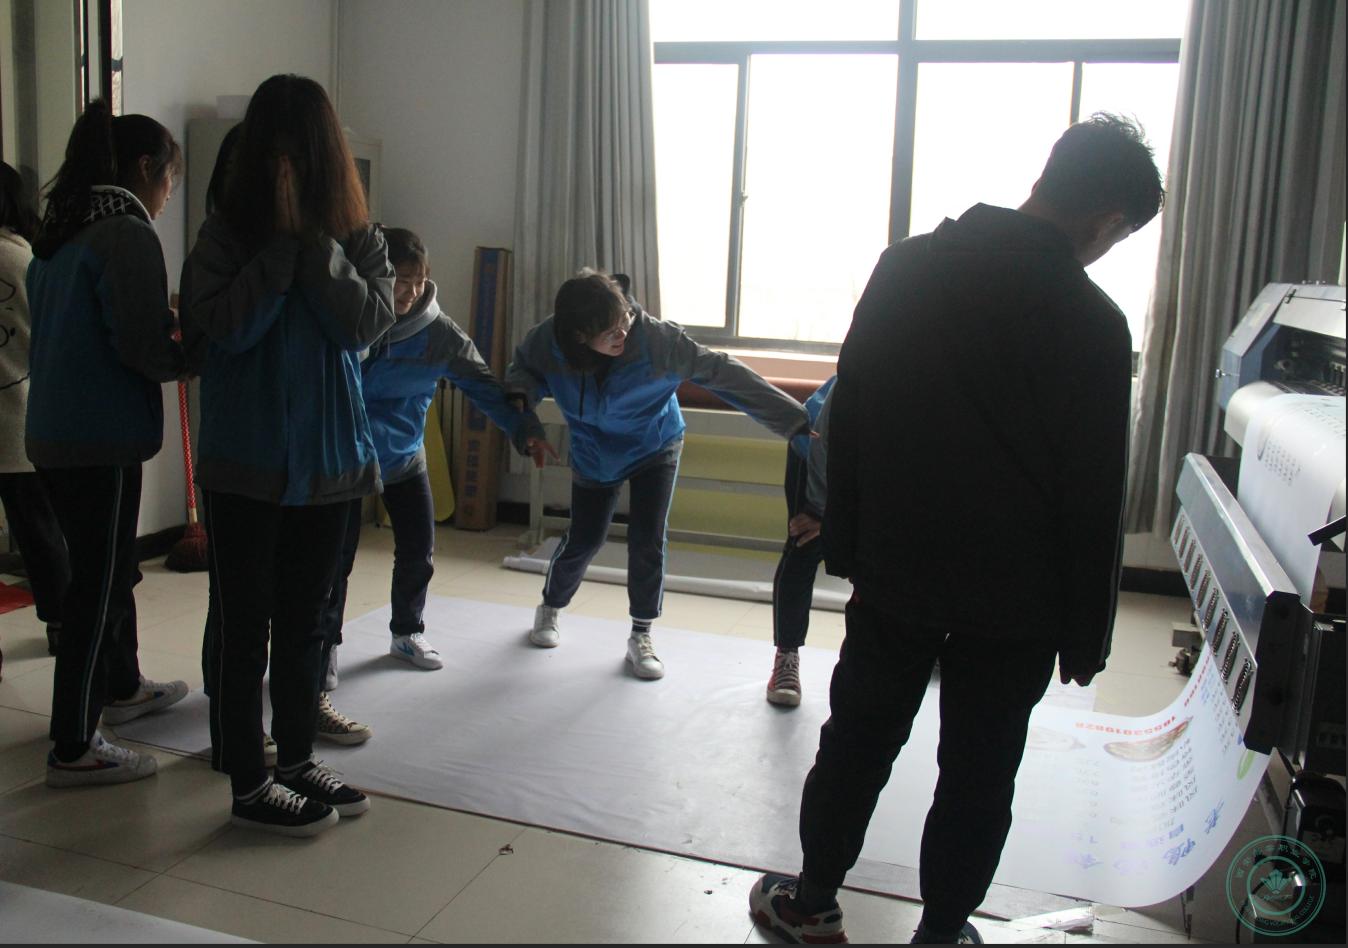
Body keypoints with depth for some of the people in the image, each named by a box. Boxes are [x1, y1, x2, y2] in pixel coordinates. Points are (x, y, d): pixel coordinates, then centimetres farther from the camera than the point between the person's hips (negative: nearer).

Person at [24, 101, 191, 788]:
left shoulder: (58, 234, 13)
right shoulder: (128, 234, -14)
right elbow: (144, 350, -19)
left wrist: (165, 323, 13)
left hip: (52, 434, 9)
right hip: (102, 440, -9)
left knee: (109, 568, 24)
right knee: (97, 586, -1)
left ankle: (122, 688, 42)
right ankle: (74, 750, 7)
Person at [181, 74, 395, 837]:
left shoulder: (359, 239, 3)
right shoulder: (226, 234, -5)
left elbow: (370, 323, -11)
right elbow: (227, 329, -17)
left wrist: (316, 242, -17)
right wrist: (282, 241, -19)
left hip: (328, 460, 3)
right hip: (245, 464, -3)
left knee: (304, 622, 15)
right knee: (247, 625, 5)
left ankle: (298, 759, 30)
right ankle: (250, 787, 16)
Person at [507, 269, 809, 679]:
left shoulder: (656, 338, -37)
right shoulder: (549, 341, -30)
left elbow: (721, 372, -32)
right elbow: (524, 369, -8)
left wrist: (794, 418, -34)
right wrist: (520, 395, -34)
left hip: (655, 446, -1)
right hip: (594, 453, 1)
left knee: (647, 538, -9)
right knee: (583, 538, 7)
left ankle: (641, 637, 13)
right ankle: (550, 608, 39)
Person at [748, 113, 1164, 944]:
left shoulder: (905, 266, -3)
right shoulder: (1091, 321, -16)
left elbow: (846, 415, 2)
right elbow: (1094, 500, -12)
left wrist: (844, 541, 11)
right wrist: (1086, 633, 0)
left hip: (895, 571, 4)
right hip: (1013, 598, -3)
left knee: (857, 742, 17)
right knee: (979, 771, 13)